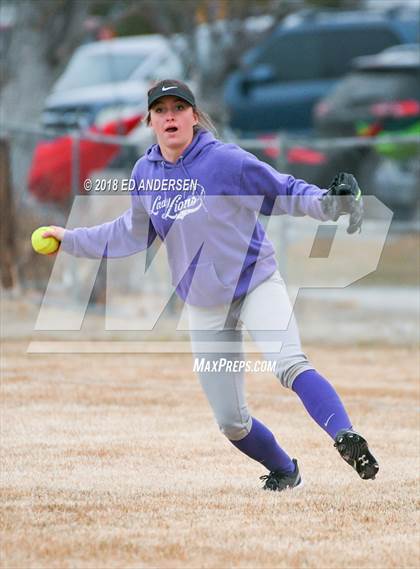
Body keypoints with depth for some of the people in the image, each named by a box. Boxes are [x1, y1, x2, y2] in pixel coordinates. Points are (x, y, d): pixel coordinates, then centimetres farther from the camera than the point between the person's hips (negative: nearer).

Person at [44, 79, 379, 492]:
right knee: (230, 422, 5)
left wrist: (327, 202, -32)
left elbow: (285, 192, -12)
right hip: (203, 304, 5)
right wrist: (72, 240, 23)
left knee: (290, 365, -33)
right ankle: (284, 472, 28)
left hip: (256, 284, -5)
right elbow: (133, 232, 19)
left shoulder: (225, 161, -15)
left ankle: (347, 440, -43)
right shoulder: (144, 173, 1)